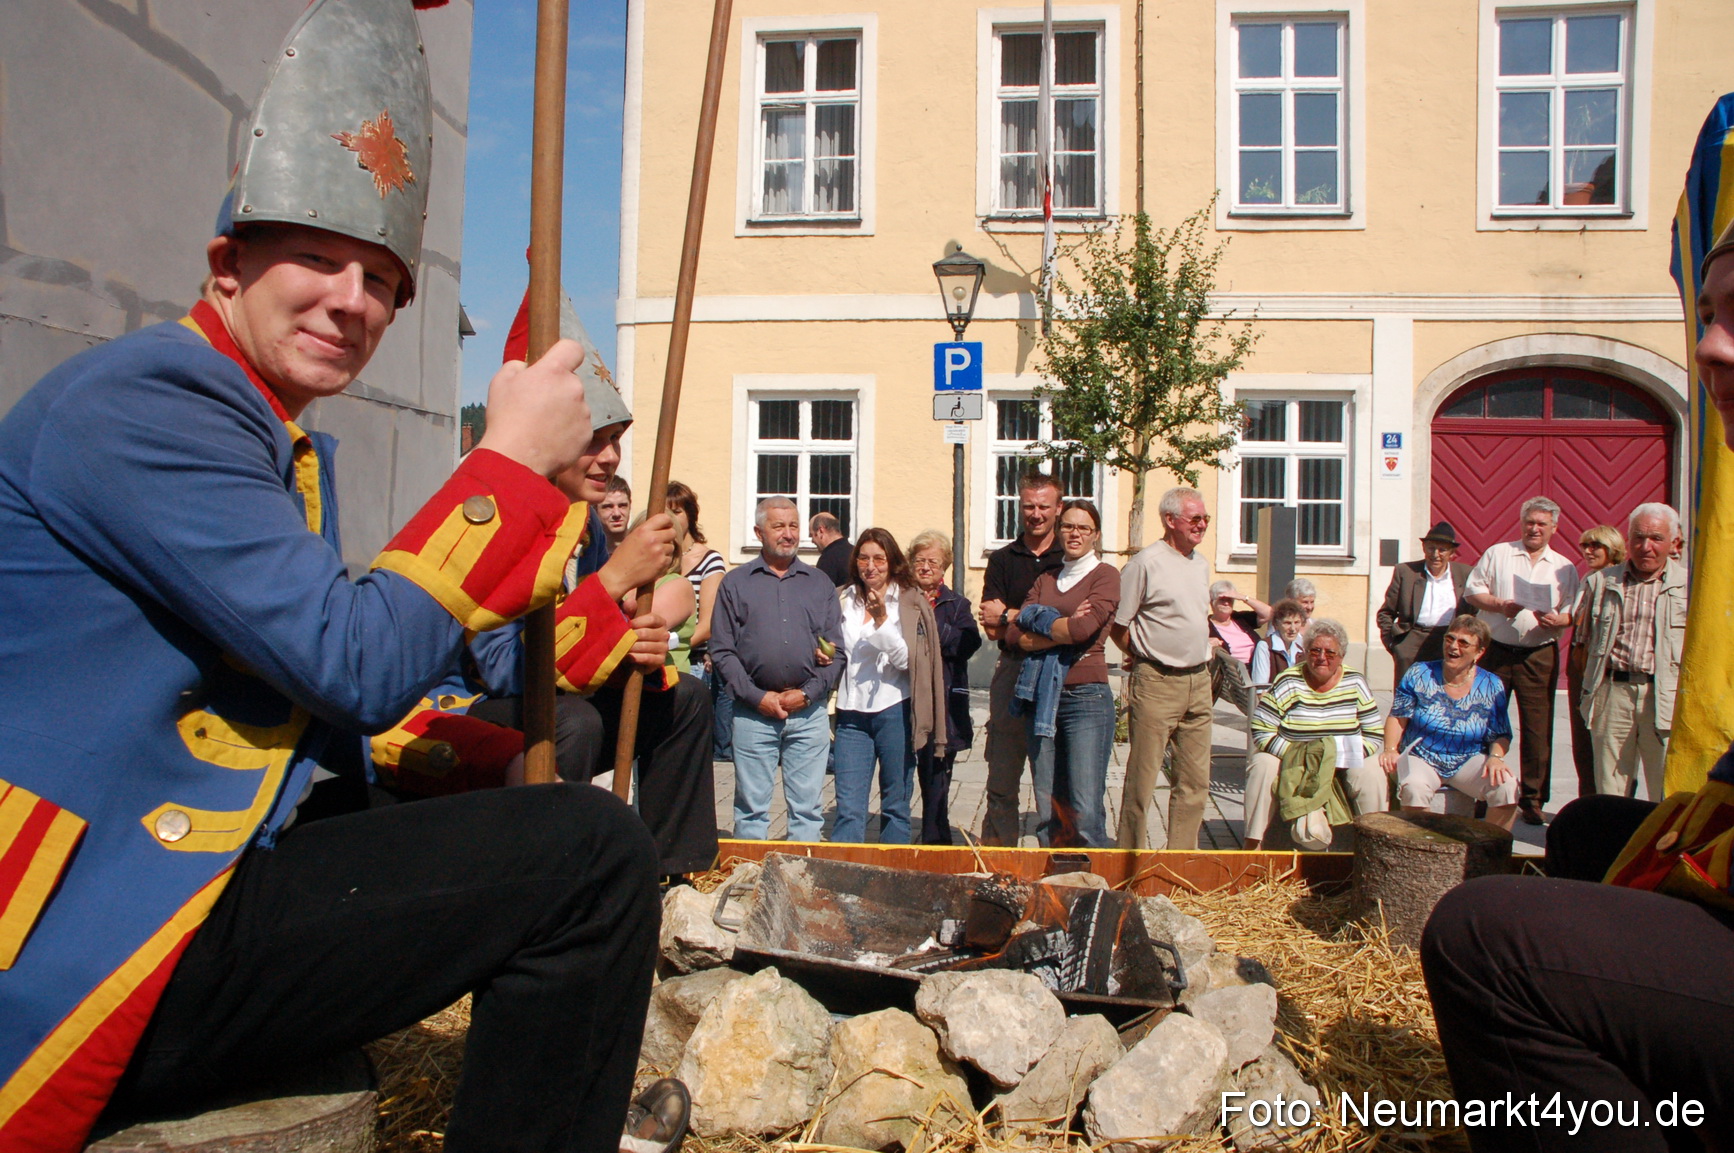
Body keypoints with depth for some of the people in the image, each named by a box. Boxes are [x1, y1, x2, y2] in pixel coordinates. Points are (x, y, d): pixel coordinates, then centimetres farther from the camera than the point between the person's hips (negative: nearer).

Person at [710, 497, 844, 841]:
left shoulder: (820, 584, 12)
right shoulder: (735, 583, 7)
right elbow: (721, 650, 0)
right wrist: (757, 696, -9)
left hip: (809, 712, 1)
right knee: (751, 807, 5)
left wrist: (808, 693, -6)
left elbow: (837, 650, 7)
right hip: (753, 712, -1)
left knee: (807, 808, 5)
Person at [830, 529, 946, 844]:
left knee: (896, 805, 9)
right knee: (848, 808, 0)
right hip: (852, 712, 2)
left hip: (894, 711, -2)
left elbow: (906, 660, -9)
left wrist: (881, 620, -19)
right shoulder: (844, 601, 9)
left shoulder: (910, 602, -1)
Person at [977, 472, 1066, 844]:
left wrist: (1010, 616, -7)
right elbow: (993, 629, 1)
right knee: (1002, 779, 5)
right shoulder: (1002, 560, 11)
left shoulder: (1071, 560, 4)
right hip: (1013, 672, 2)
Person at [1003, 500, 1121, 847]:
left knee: (1086, 813, -9)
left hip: (1086, 698, -5)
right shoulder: (1045, 580, 18)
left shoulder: (1105, 575, 2)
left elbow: (1085, 627, -15)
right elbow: (1014, 633, 4)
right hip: (1043, 698, 5)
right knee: (1048, 814, 7)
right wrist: (1064, 628, -9)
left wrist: (1038, 634, 0)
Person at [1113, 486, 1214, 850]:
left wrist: (1201, 658, 14)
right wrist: (1146, 657, 1)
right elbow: (1117, 625, -8)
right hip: (1157, 684, -7)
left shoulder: (1202, 564, 13)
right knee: (1142, 779, 0)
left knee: (1196, 781, 10)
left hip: (1198, 682, 7)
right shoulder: (1145, 563, -10)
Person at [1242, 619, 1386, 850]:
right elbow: (1261, 731, -12)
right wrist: (1296, 756, -24)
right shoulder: (1288, 683, -8)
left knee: (1371, 774, -25)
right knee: (1263, 767, -29)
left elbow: (1374, 734, 1)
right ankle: (1253, 844, -24)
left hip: (1344, 765, 2)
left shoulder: (1355, 684, 0)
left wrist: (1345, 757, -17)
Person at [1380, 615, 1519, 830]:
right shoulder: (1419, 674, -3)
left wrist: (1496, 757, -18)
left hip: (1468, 762, 2)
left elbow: (1501, 735, 4)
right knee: (1413, 787, -36)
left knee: (1507, 785, -27)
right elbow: (1397, 717, 0)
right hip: (1421, 760, -2)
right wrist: (1391, 749, -15)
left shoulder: (1492, 687, 1)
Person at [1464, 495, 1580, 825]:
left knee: (1537, 729, 0)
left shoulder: (1564, 568, 11)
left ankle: (1532, 800, 10)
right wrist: (1499, 605, -13)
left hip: (1539, 657, 1)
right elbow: (1472, 590, 5)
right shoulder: (1497, 554, 7)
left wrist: (1559, 619, -12)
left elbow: (1573, 612, 10)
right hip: (1496, 651, -1)